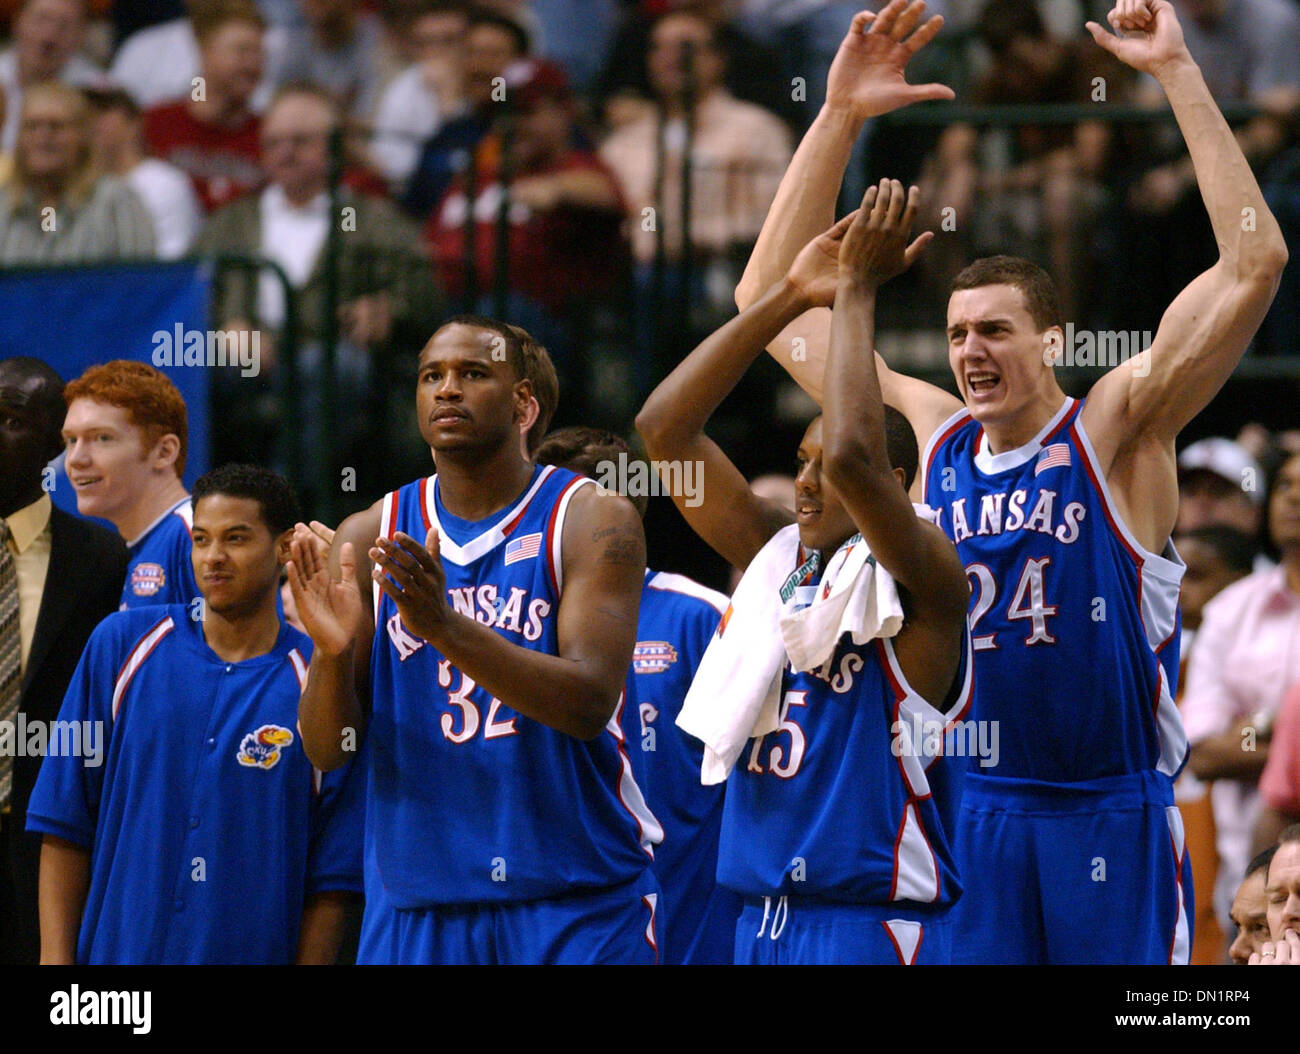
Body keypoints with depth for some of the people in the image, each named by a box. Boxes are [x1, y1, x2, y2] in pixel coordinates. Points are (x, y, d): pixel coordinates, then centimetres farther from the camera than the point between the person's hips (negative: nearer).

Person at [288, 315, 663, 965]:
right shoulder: (368, 539, 7)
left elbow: (589, 704, -16)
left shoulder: (592, 521, -3)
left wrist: (444, 627, -28)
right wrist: (332, 653, -19)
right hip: (415, 906, 3)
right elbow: (326, 751, 2)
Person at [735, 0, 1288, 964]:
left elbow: (1255, 263, -15)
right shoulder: (933, 436, 7)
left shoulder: (1114, 432, -4)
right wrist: (839, 118, 2)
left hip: (1114, 811, -3)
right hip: (970, 807, 3)